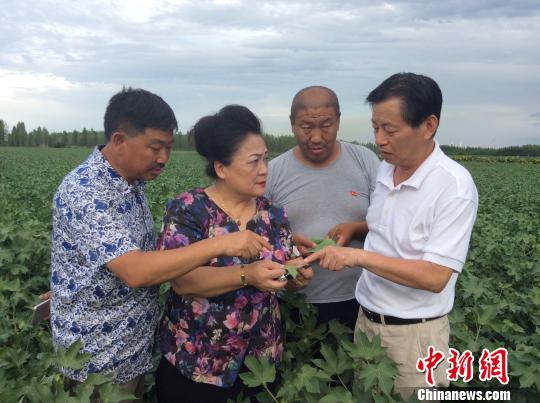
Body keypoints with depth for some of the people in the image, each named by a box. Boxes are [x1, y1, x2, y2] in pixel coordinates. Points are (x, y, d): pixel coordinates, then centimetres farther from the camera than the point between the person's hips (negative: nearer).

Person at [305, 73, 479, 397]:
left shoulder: (454, 185, -21)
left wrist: (359, 256, -28)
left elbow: (435, 277, -25)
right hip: (366, 318, 7)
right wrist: (351, 228, 0)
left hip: (413, 332, -6)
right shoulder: (385, 169, 2)